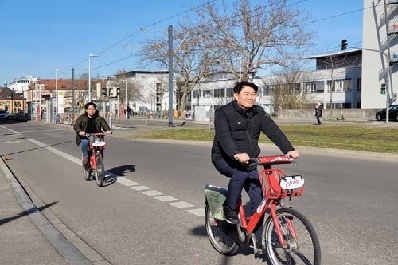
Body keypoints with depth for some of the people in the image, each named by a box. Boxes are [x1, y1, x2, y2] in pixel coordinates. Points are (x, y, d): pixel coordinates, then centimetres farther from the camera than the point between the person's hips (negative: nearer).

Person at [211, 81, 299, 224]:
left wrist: (289, 149, -24)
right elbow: (224, 136, -30)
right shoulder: (223, 113, -13)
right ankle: (230, 209, -13)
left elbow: (273, 130, -9)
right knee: (240, 173, -33)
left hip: (248, 161, 5)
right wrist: (236, 154, -48)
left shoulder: (258, 113, 3)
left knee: (258, 197, -7)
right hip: (225, 159, -5)